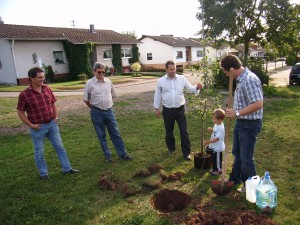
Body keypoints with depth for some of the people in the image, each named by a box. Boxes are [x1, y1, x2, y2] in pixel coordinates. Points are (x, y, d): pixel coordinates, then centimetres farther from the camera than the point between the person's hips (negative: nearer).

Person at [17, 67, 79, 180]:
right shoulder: (24, 94, -15)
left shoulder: (47, 89, -1)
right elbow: (20, 112, -7)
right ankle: (43, 173, 29)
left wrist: (56, 117, 3)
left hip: (52, 124, 4)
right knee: (39, 152, 11)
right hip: (38, 127, -4)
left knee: (60, 147, 11)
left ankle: (67, 168, 24)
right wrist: (31, 125, -10)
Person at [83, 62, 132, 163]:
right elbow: (86, 99, 2)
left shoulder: (108, 81, 4)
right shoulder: (90, 83, -5)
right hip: (97, 113, -2)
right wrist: (94, 108, 8)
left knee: (115, 133, 6)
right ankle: (107, 155, 22)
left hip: (109, 111, 2)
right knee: (101, 135, 8)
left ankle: (123, 154, 14)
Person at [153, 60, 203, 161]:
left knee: (184, 131, 0)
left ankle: (186, 152, 11)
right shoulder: (161, 81, -1)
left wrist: (197, 88, -19)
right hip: (167, 110, 0)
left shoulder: (182, 79, 0)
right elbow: (157, 95, 5)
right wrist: (156, 108, 6)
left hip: (180, 109, 0)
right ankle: (171, 148, 37)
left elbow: (190, 89, 3)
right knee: (169, 131, 15)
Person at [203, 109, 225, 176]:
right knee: (213, 158, 22)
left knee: (217, 159, 9)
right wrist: (211, 130, -3)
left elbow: (216, 138, -30)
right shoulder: (216, 125, 1)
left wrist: (208, 142, -28)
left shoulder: (220, 128, -29)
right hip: (213, 146, 10)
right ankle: (214, 169, 39)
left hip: (218, 148, -10)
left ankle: (219, 170, 27)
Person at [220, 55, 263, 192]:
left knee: (246, 158, 6)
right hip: (241, 122, 10)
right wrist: (235, 113, 14)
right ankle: (235, 179, 41)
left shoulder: (249, 80, -25)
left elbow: (258, 104, -31)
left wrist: (237, 113, -29)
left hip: (250, 124, -10)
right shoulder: (241, 79, 5)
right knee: (237, 153, 22)